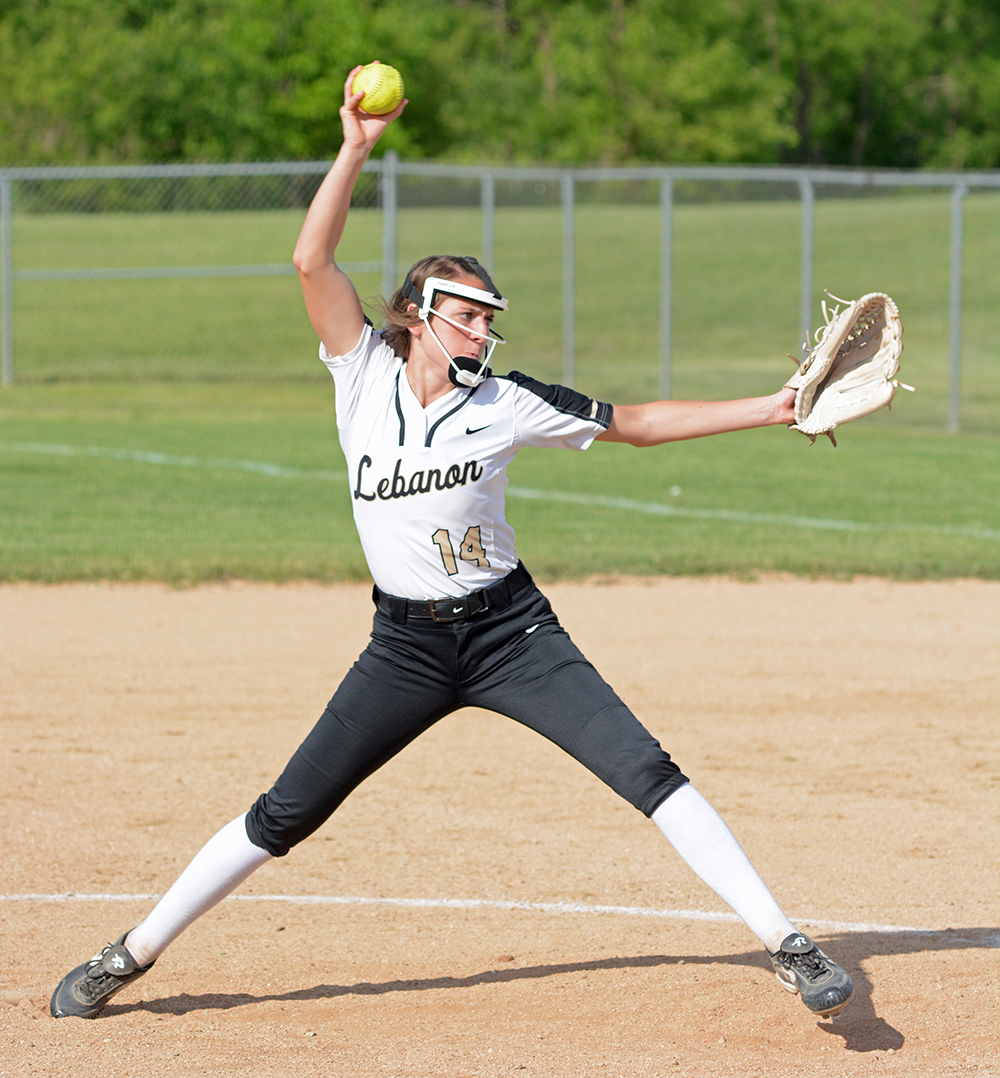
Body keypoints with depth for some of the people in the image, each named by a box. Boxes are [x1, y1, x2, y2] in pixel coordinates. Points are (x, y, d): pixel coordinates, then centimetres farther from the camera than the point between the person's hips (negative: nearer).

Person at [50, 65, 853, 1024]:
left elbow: (637, 423, 4)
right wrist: (356, 151, -19)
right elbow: (312, 261, -11)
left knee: (650, 774, -13)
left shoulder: (506, 404, -2)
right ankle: (131, 955, 14)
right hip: (406, 647, 0)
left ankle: (787, 946, -10)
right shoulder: (365, 377, -1)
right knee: (283, 817, 1)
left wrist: (772, 409, -2)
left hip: (511, 634, 0)